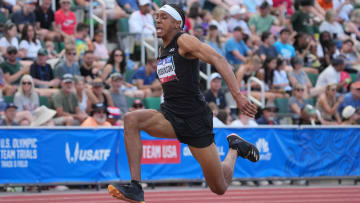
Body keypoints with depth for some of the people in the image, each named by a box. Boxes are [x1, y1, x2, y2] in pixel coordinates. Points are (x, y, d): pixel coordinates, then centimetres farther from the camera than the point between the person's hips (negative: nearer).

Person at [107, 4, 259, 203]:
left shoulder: (184, 41, -8)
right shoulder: (164, 50, 15)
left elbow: (218, 59, -21)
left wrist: (237, 95, -32)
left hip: (195, 119, -7)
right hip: (170, 116, 7)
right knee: (130, 119, -23)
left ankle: (235, 149, 32)